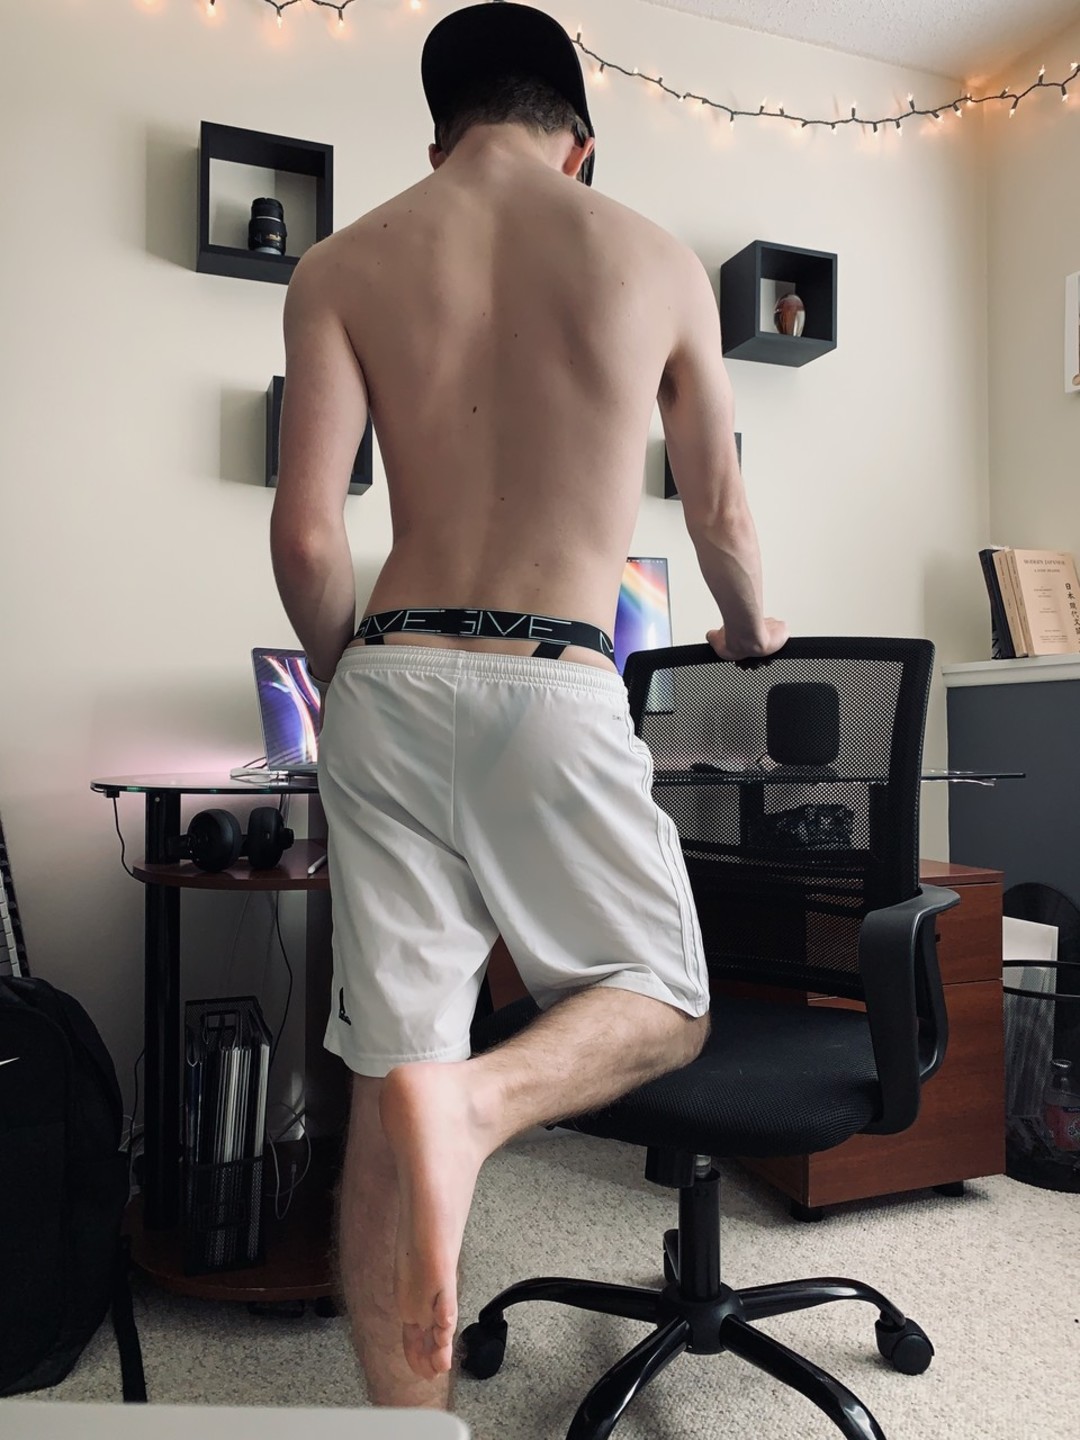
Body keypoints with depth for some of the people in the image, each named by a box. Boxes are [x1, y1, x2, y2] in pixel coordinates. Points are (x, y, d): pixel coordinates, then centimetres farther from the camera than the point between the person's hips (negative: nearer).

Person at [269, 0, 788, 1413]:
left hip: (390, 681, 3)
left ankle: (408, 1413, 19)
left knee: (387, 1079, 11)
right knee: (662, 1009, 17)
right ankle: (483, 1096, -14)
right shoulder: (660, 262, 8)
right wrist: (751, 628, 36)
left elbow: (306, 532, -1)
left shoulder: (344, 265, 9)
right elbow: (720, 514, 15)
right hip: (554, 690, -2)